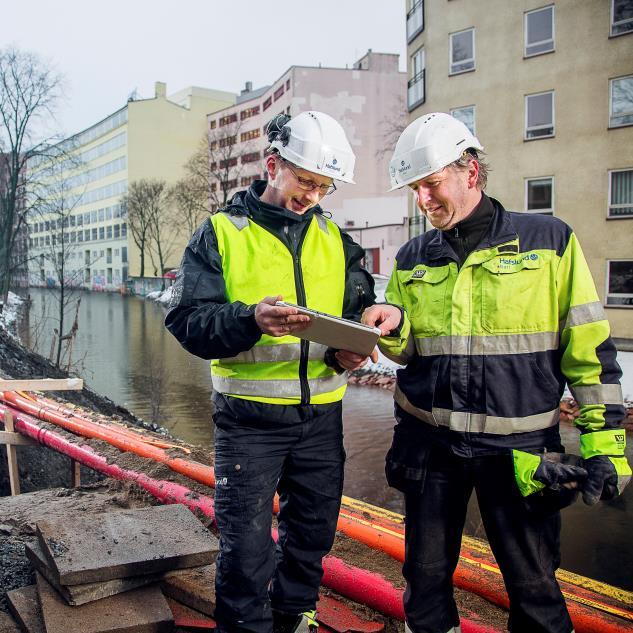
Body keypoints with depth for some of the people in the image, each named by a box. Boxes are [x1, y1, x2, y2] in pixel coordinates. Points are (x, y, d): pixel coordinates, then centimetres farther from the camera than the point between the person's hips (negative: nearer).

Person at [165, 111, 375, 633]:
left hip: (322, 414, 5)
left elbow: (360, 310, 11)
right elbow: (186, 319, -10)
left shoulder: (335, 238, 9)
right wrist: (250, 319, -28)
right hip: (249, 415, -4)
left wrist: (350, 350, -11)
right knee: (246, 545, 2)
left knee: (313, 531, 18)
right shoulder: (222, 232, -3)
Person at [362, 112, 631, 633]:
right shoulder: (413, 259, 8)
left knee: (533, 584, 9)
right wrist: (394, 326, -10)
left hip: (519, 447, -3)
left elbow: (588, 348, -2)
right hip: (430, 442, 3)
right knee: (426, 575, 16)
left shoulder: (549, 240, -2)